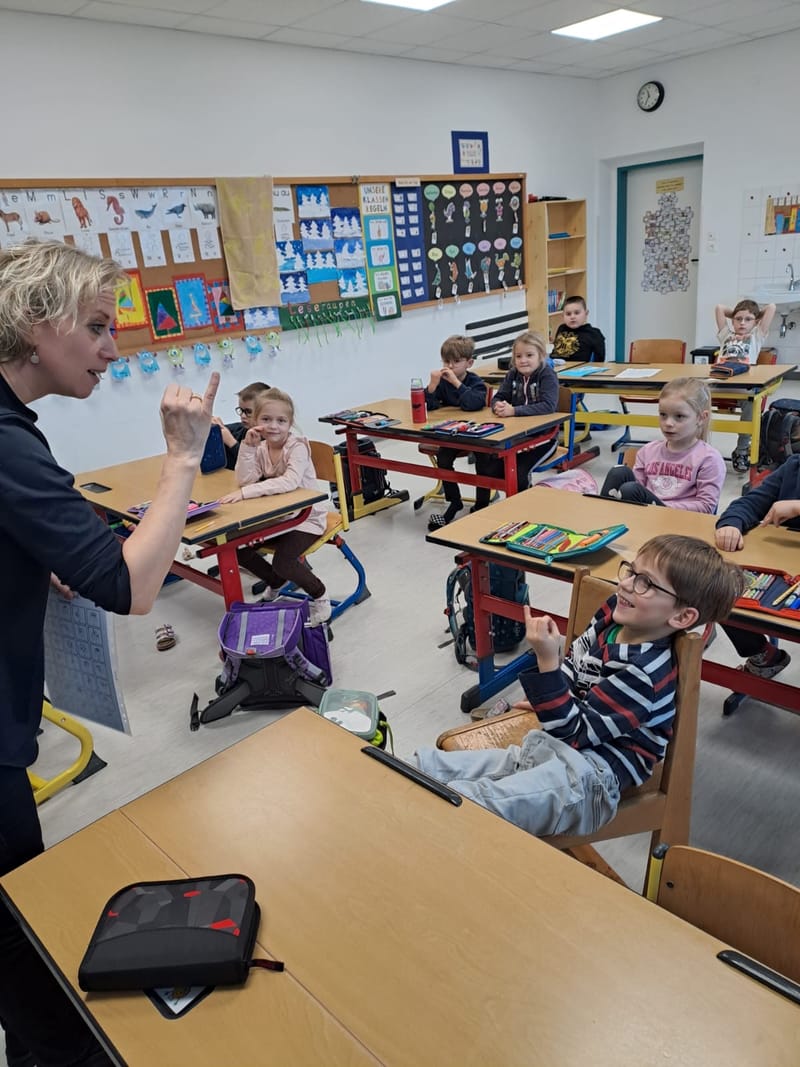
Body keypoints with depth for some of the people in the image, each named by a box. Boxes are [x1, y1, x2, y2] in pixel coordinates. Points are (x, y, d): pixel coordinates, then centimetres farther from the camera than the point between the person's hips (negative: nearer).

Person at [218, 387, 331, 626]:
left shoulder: (297, 446, -21)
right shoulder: (261, 447, -1)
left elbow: (290, 482, -38)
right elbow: (245, 480, -13)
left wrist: (245, 493, -42)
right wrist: (248, 446, -22)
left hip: (306, 516, -7)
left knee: (282, 562, -26)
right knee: (238, 547, -2)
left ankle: (320, 595, 3)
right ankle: (277, 583, 24)